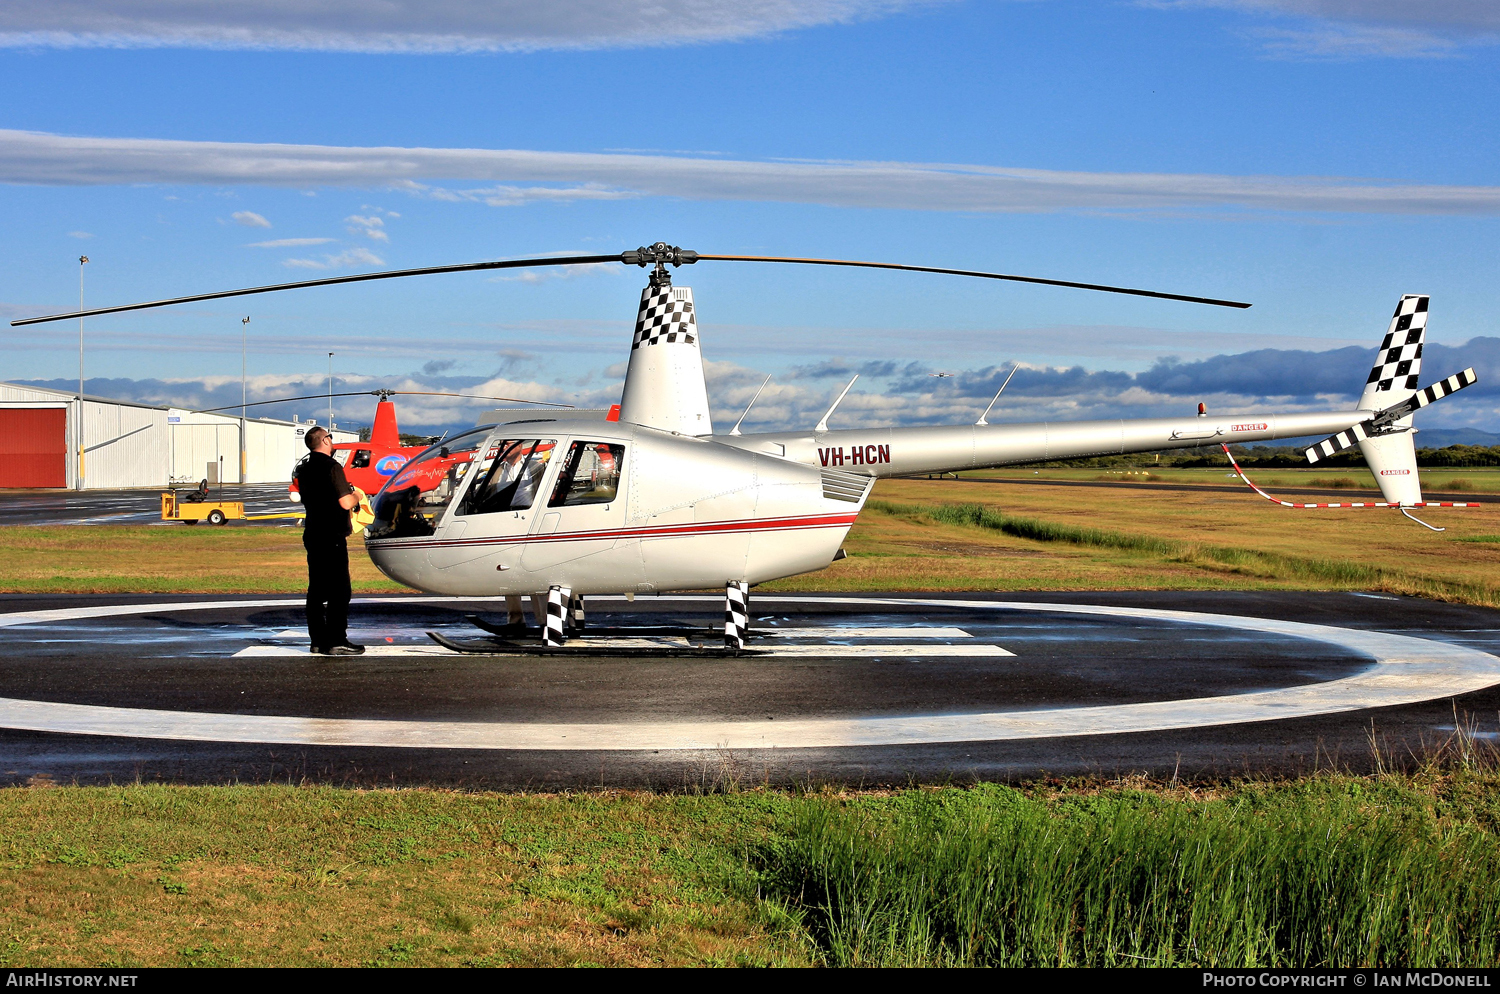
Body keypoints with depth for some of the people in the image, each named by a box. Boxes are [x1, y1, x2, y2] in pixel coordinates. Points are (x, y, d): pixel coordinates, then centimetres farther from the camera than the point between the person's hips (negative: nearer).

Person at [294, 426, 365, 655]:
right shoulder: (331, 466, -14)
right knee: (339, 589, -6)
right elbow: (345, 503, -20)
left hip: (312, 534, 9)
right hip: (332, 536, -9)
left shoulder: (304, 468, 11)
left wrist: (348, 494, 21)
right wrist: (356, 497, 2)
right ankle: (336, 642, -7)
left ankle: (318, 640, 15)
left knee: (317, 589, 12)